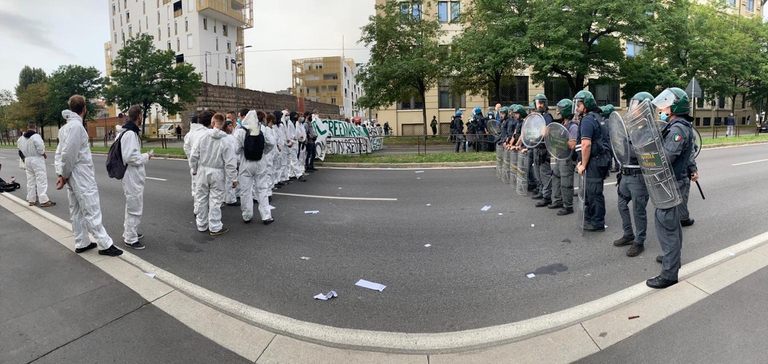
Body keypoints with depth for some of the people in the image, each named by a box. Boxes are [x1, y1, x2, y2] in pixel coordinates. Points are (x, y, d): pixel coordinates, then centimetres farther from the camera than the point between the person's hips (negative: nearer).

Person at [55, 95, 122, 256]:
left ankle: (81, 243, 21)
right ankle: (105, 245, -2)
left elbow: (60, 153, 14)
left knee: (77, 212, 13)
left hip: (74, 177, 10)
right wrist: (65, 175, -9)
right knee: (92, 211, -6)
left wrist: (61, 173, 7)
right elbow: (68, 154, -20)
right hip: (82, 177, -10)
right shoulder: (76, 125, -16)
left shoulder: (66, 126, 14)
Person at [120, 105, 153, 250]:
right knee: (135, 208, -2)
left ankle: (129, 232, 36)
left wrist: (142, 157, 11)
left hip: (135, 177, 11)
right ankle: (130, 239, 7)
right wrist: (146, 156, -14)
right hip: (132, 177, -11)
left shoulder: (131, 132, 11)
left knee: (133, 206, 23)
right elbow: (129, 157, -26)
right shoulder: (130, 134, -20)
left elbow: (130, 154, 18)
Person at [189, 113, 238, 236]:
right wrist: (233, 178, -7)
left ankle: (201, 225, 27)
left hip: (203, 170, 4)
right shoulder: (225, 140, -14)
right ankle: (215, 227, 10)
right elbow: (230, 162, -15)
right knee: (215, 200, 3)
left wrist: (194, 169, 16)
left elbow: (194, 155, 0)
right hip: (217, 173, -4)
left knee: (202, 198, 15)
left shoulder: (204, 136, -5)